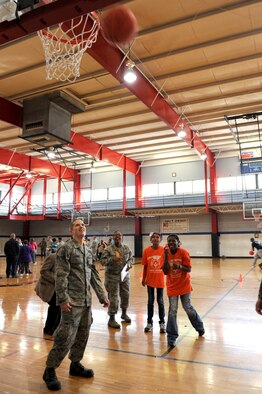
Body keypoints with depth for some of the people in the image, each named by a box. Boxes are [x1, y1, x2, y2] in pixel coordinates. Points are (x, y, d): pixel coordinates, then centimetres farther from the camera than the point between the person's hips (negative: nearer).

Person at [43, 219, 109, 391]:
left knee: (83, 335, 15)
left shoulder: (88, 250, 12)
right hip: (73, 301, -7)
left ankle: (75, 364, 32)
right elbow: (61, 276, -15)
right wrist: (63, 299, -20)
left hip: (86, 301, 7)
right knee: (66, 336, -6)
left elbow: (94, 275, 16)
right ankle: (50, 370, 11)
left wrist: (102, 296, 14)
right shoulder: (66, 249, -9)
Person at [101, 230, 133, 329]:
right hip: (112, 276, -5)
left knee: (125, 295, 15)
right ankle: (111, 319, 12)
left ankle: (124, 313, 38)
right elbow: (102, 261, -12)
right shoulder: (108, 249, -10)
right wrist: (112, 259, -26)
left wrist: (129, 264, -8)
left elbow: (131, 258, 13)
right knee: (113, 297, -2)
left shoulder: (126, 248, 4)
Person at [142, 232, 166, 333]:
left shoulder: (163, 250, -9)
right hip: (150, 280, 1)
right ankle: (149, 322, 24)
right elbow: (145, 266, 0)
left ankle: (162, 323, 23)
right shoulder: (146, 250, -6)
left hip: (160, 279, -1)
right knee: (150, 301, 11)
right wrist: (143, 278, 3)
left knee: (160, 301, 9)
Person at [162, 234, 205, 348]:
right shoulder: (166, 254, -7)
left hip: (184, 285, -1)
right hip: (172, 287, 2)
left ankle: (200, 327, 39)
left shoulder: (183, 253, -15)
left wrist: (180, 266, -33)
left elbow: (189, 269, -13)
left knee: (188, 308, 11)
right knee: (172, 311, -2)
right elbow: (165, 272, -10)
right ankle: (171, 337, 9)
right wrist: (166, 257, -21)